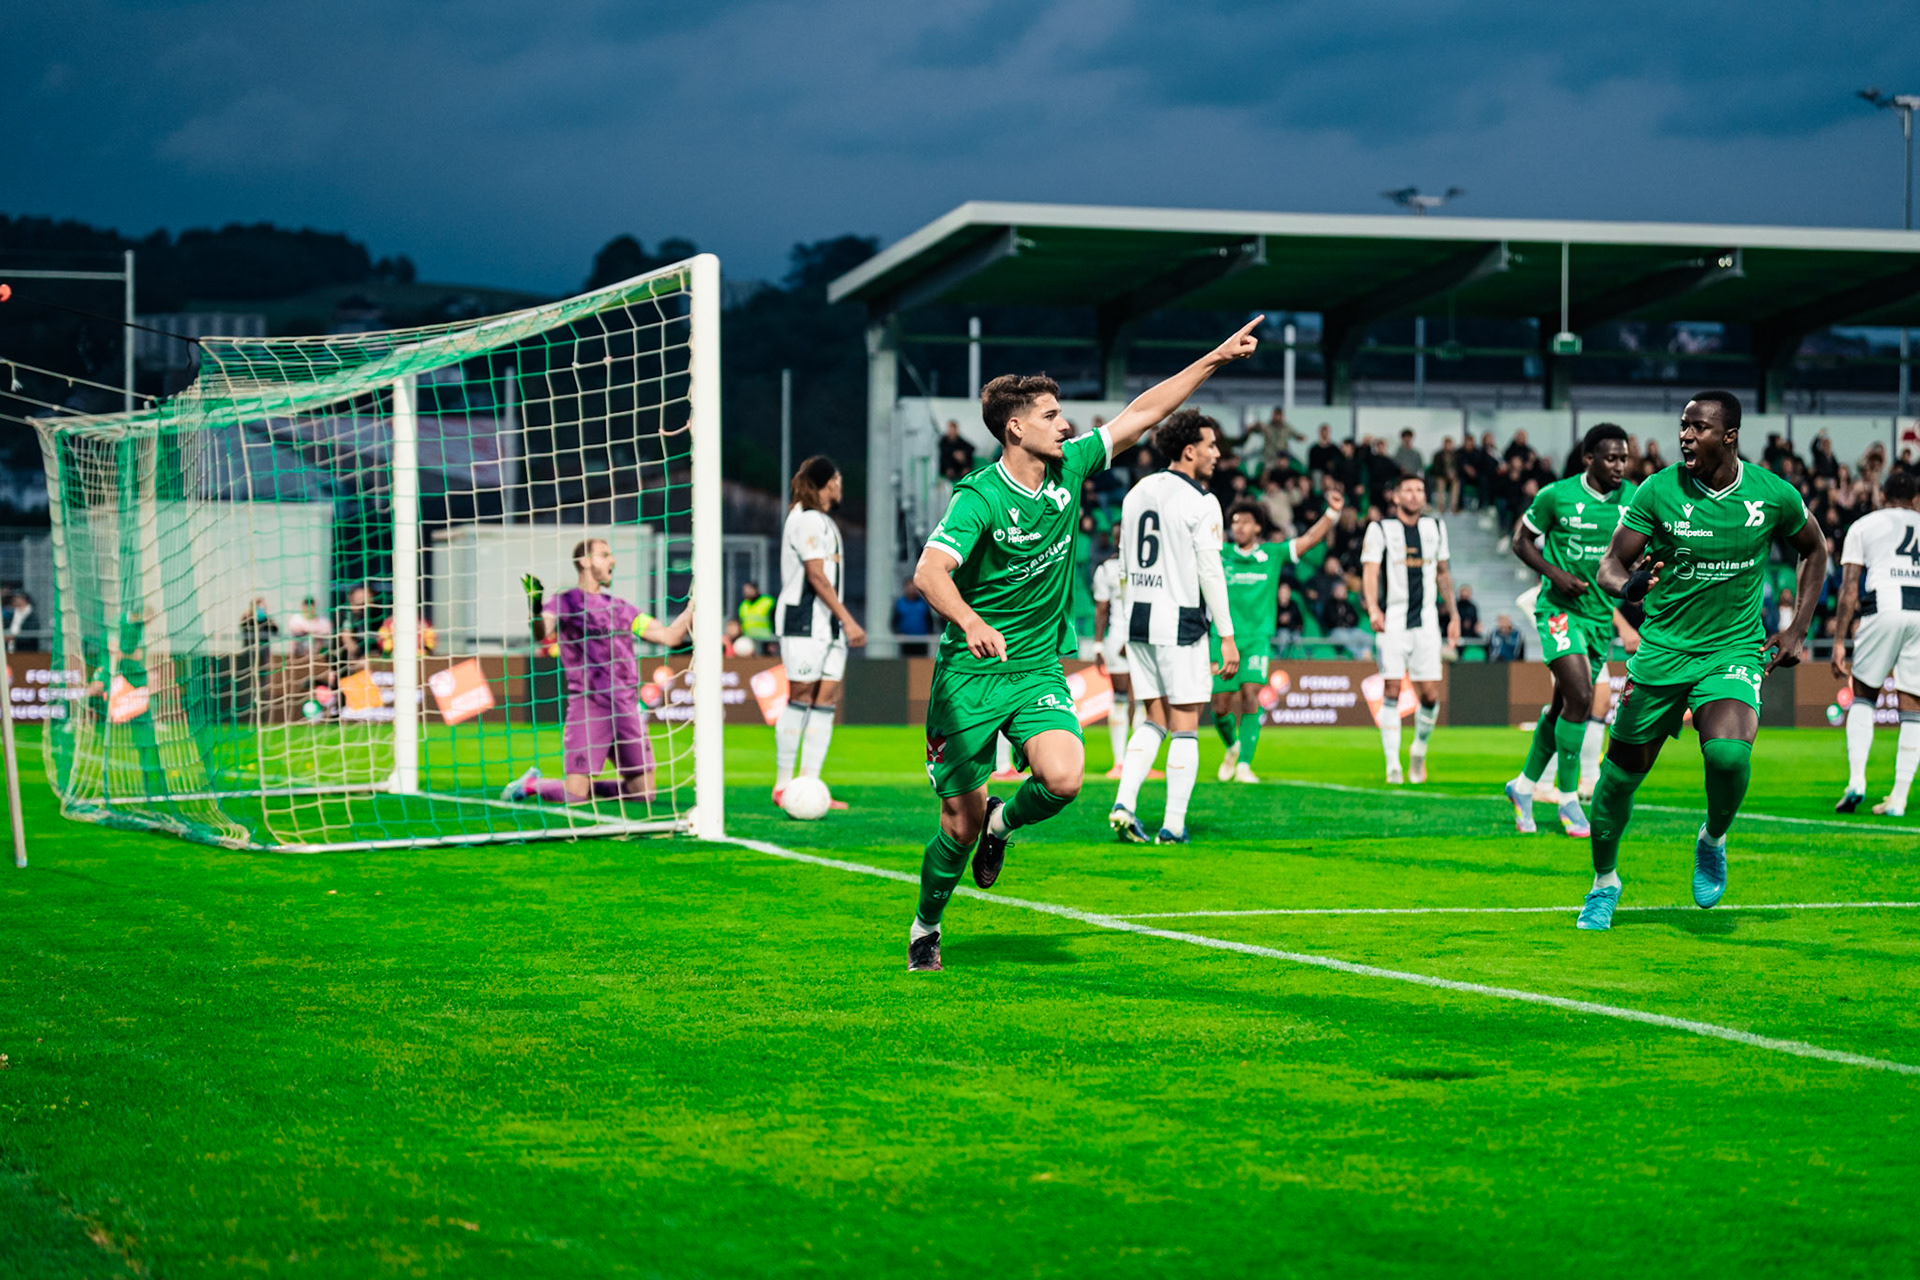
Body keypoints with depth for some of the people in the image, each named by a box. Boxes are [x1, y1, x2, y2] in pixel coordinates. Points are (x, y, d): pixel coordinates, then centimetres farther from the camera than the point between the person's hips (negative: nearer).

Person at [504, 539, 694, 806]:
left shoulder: (621, 608, 18)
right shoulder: (563, 603, 1)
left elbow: (670, 636, 19)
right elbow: (541, 634, -19)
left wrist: (693, 607, 10)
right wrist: (534, 606, -38)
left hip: (627, 709, 6)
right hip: (588, 707, -6)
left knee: (643, 791, 4)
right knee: (573, 796, -11)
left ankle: (590, 786, 24)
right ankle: (531, 785, 18)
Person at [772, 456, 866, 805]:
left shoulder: (823, 521, 20)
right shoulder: (807, 520, -11)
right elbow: (817, 577, -17)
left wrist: (843, 622, 19)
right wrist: (848, 620, -19)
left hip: (827, 624, 10)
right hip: (804, 621, -10)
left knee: (826, 700, 3)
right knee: (801, 699, -7)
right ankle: (783, 785, -2)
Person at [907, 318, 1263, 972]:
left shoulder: (1068, 467, 1)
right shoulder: (979, 498, -17)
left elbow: (1141, 412, 7)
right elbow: (930, 572, -31)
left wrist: (1216, 358, 6)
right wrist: (971, 622, -49)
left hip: (1038, 669, 5)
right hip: (969, 675, -5)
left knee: (1063, 778, -22)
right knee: (960, 825, -1)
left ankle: (1003, 822, 13)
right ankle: (925, 928, 25)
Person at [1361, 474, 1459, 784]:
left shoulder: (1435, 527, 11)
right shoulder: (1380, 529, -2)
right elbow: (1369, 572, -11)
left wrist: (1453, 615, 20)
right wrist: (1373, 609, -26)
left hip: (1426, 621, 3)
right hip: (1392, 622, -3)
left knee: (1431, 696, -2)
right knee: (1393, 691, -8)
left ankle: (1419, 749, 24)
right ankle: (1392, 764, -3)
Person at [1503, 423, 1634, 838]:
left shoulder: (1633, 499, 0)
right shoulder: (1556, 496, -11)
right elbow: (1522, 541, 0)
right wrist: (1556, 574, -15)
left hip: (1601, 614, 5)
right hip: (1559, 609, -5)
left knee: (1563, 706, 12)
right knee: (1580, 698, -19)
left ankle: (1524, 786, 30)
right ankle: (1568, 800, -8)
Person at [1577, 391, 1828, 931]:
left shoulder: (1774, 495, -6)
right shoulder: (1659, 491, -10)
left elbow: (1815, 550, 14)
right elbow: (1609, 565, -6)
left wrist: (1797, 631, 7)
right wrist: (1626, 585, -30)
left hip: (1735, 649, -1)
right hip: (1662, 648, 1)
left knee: (1728, 752, -28)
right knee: (1620, 774, 3)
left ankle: (1713, 840, 5)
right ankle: (1604, 881, 30)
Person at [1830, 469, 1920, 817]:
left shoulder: (1864, 526, 19)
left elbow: (1850, 587, 10)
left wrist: (1839, 641, 8)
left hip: (1883, 609, -2)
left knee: (1863, 696, 13)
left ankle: (1856, 779, -4)